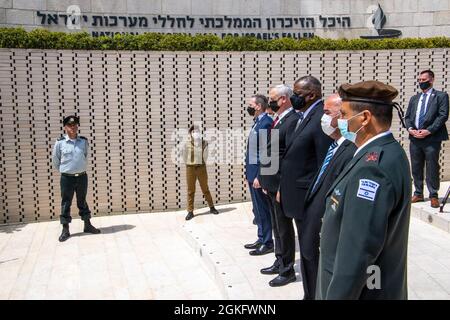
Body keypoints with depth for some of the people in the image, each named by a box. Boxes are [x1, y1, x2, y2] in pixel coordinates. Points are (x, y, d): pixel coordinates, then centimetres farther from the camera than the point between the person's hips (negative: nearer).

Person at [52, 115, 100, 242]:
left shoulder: (84, 141, 0)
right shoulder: (60, 142, -7)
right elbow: (55, 160, 5)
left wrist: (81, 169, 12)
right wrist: (63, 170, 10)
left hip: (82, 176, 2)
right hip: (67, 178, -2)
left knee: (82, 201, 15)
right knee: (66, 203, 5)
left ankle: (87, 225, 26)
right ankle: (65, 230, 13)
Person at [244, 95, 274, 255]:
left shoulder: (266, 123, -17)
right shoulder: (257, 122, 13)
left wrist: (259, 176, -22)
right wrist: (250, 174, 16)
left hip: (259, 174, -10)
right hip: (253, 173, 10)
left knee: (263, 210, 1)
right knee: (258, 210, 17)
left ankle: (267, 243, 13)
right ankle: (261, 239, 28)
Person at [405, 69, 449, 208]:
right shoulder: (414, 98, 18)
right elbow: (407, 116, 14)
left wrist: (428, 131, -16)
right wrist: (410, 128, -5)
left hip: (431, 138, -5)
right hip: (415, 138, 5)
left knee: (432, 168, -1)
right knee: (416, 168, 10)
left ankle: (433, 196, 9)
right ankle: (418, 193, 21)